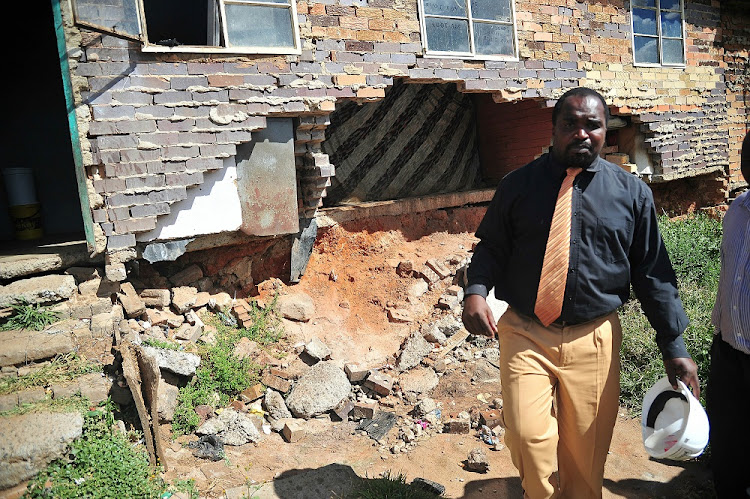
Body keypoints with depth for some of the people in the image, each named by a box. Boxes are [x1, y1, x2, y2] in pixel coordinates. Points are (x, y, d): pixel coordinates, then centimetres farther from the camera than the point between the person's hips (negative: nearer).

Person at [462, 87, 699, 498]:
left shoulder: (632, 192, 3)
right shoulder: (518, 185, 1)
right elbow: (491, 246, 6)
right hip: (524, 334, 0)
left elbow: (652, 272, 5)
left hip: (594, 339, 1)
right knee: (528, 436, -9)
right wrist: (476, 290, -14)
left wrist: (674, 347, 4)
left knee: (586, 450, 10)